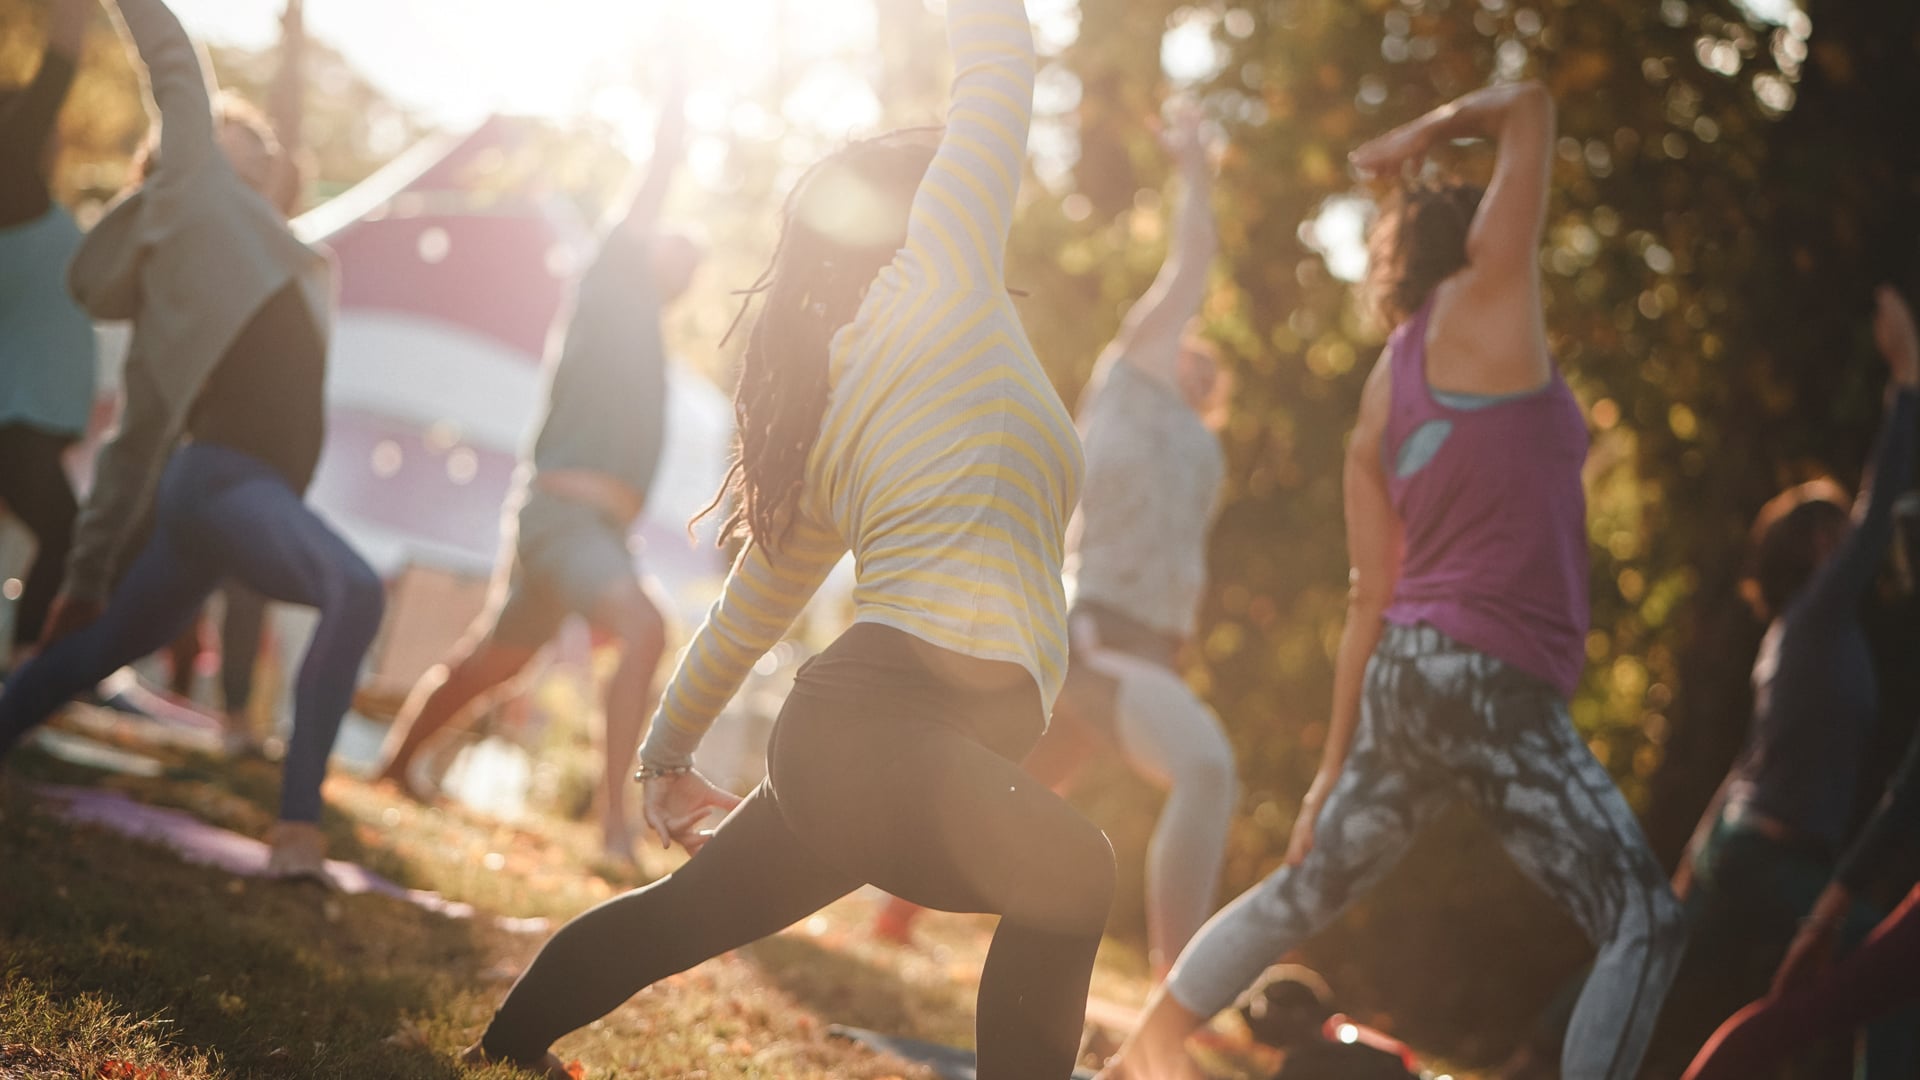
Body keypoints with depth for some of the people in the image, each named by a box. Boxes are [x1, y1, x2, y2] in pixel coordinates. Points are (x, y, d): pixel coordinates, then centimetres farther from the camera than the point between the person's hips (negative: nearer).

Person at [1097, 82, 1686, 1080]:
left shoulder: (1379, 405, 17)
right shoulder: (1483, 305, -1)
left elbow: (1371, 597, 14)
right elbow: (1530, 107, 5)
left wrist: (1337, 759, 16)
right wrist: (1431, 131, 20)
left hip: (1408, 670, 8)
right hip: (1492, 681, -8)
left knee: (1309, 887, 23)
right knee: (1646, 924, -8)